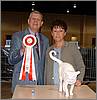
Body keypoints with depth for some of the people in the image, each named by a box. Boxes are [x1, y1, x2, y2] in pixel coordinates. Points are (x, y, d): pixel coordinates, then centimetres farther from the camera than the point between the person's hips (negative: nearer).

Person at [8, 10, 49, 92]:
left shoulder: (45, 40, 13)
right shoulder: (17, 36, 1)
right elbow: (11, 60, -5)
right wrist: (21, 51, -24)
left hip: (40, 83, 3)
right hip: (22, 83, -3)